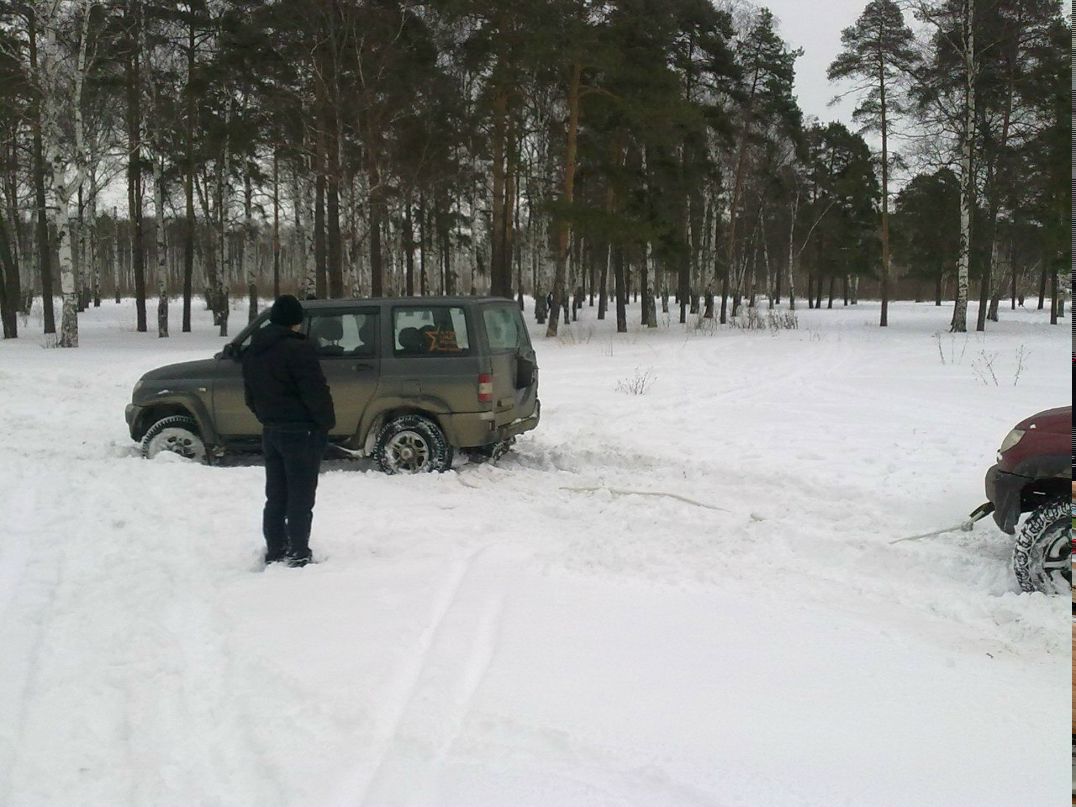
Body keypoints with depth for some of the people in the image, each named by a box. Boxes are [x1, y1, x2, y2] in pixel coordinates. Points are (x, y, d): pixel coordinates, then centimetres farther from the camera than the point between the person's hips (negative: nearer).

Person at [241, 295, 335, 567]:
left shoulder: (253, 351, 10)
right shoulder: (297, 349, -17)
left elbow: (251, 395, 17)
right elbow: (315, 392, -19)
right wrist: (327, 423, -6)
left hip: (271, 431, 8)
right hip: (302, 432, -8)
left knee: (275, 496, 15)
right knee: (300, 497, 0)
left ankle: (275, 551, 21)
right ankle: (298, 555, 3)